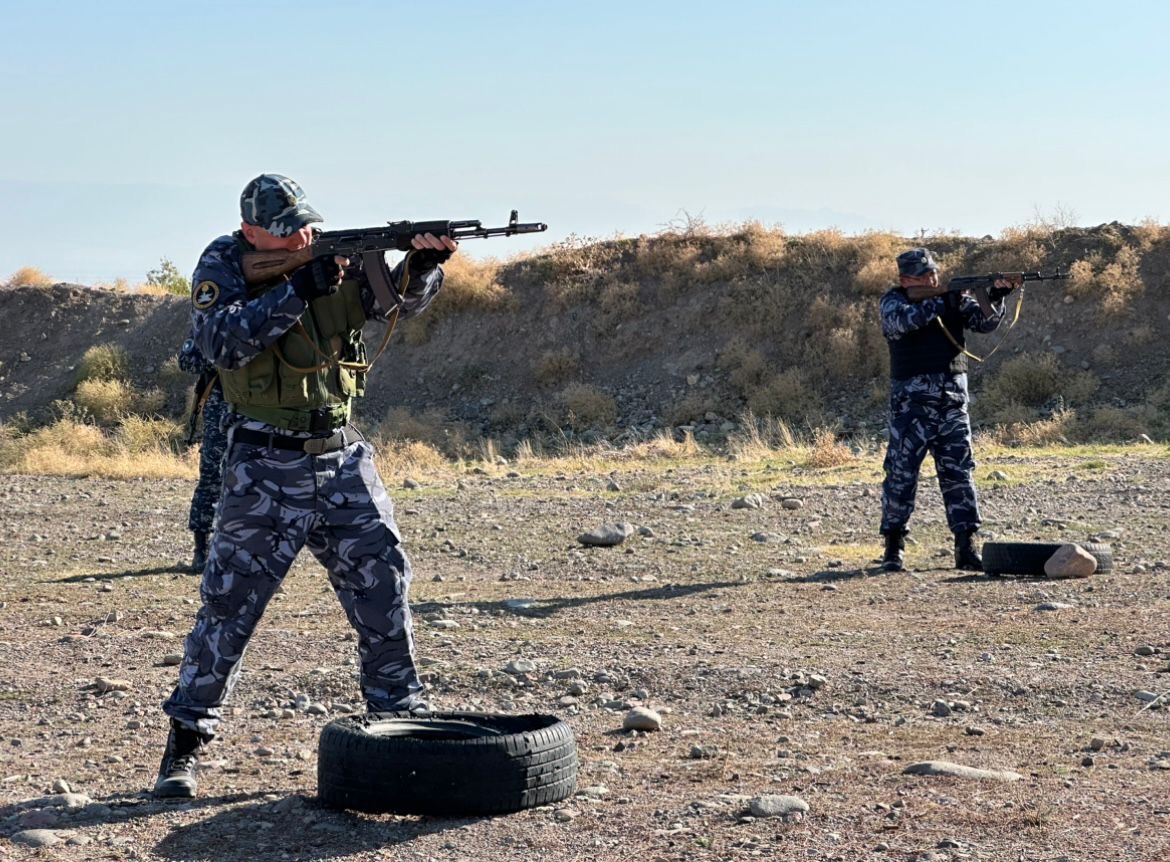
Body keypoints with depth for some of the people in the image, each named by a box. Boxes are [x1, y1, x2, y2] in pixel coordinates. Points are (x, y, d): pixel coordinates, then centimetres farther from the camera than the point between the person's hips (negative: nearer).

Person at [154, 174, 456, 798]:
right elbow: (220, 340, -23)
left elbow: (398, 299, -5)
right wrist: (299, 289, -28)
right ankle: (186, 740, 7)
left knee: (383, 583, 4)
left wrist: (424, 262, -27)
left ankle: (401, 714, 17)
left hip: (342, 458, 4)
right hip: (265, 467, -4)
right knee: (230, 602, -2)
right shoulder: (222, 265, -6)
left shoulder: (337, 257, 3)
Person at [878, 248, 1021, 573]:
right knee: (901, 472, 0)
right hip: (911, 401, -3)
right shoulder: (893, 301, 1)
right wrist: (942, 300, -21)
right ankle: (894, 545, 10)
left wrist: (996, 297, -21)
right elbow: (905, 320, -21)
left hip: (952, 400, 3)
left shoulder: (954, 297, 10)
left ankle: (966, 547, 2)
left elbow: (985, 321, -2)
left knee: (959, 472, 1)